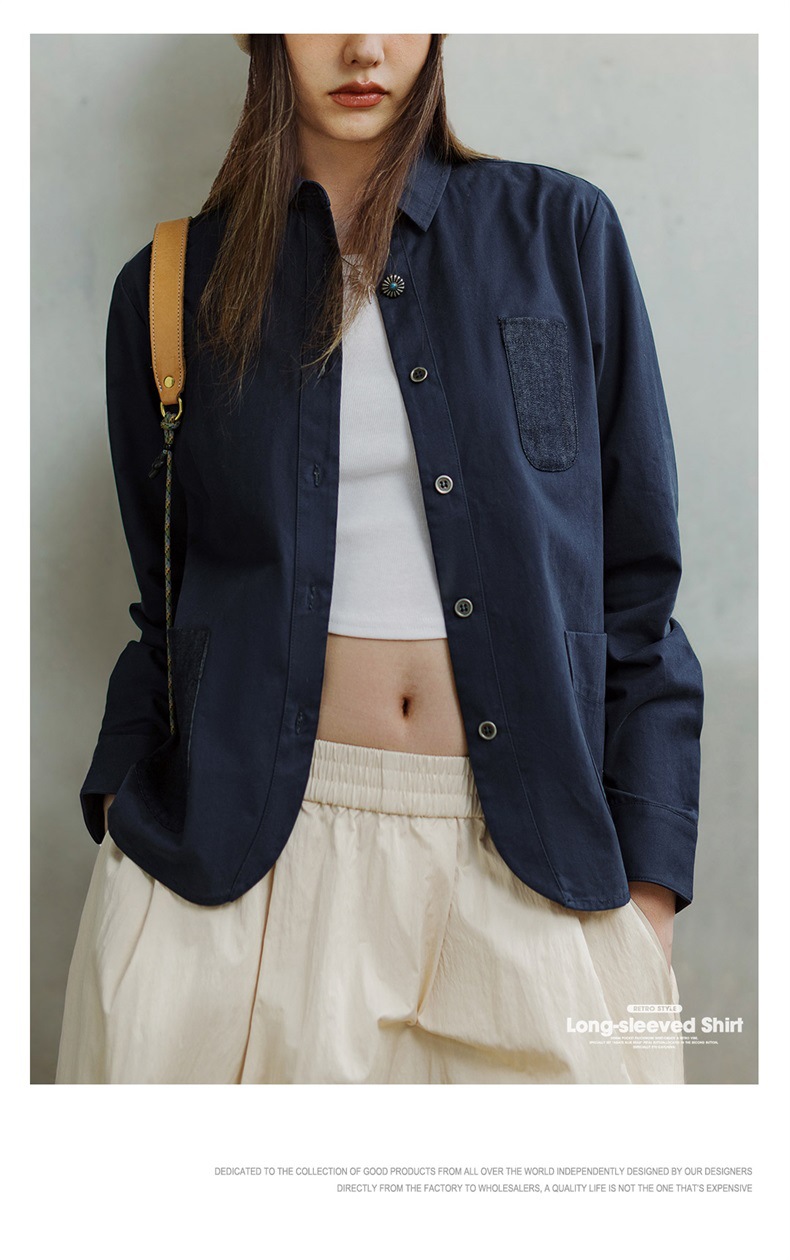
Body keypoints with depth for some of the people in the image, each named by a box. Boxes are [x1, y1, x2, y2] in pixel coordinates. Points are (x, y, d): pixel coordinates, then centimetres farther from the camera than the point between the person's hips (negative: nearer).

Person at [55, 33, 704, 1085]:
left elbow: (638, 579, 3)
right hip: (242, 852, 1)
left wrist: (648, 881, -2)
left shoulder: (561, 232, 4)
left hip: (530, 857, 0)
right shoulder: (173, 287, 6)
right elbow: (167, 605, 12)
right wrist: (127, 810, -3)